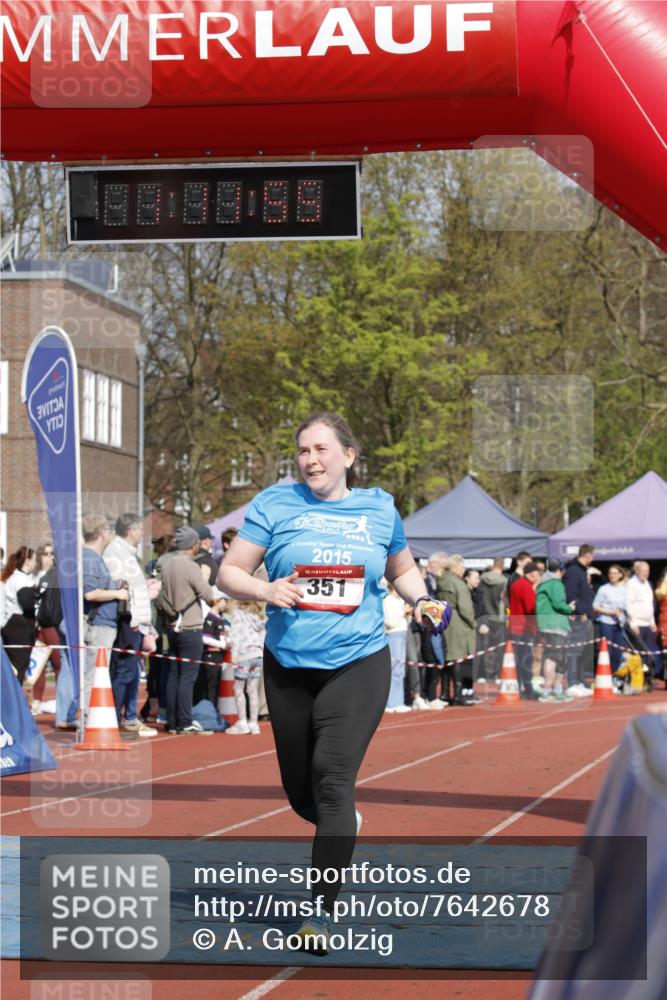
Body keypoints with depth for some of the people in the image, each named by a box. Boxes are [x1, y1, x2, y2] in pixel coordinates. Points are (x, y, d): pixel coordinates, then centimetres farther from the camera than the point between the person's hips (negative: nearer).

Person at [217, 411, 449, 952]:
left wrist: (422, 599, 1)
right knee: (300, 791, 11)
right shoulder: (276, 503, 1)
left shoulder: (379, 508, 6)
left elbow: (403, 569, 22)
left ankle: (323, 911, -11)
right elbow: (229, 573, 1)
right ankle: (345, 825, 47)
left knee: (333, 777, -15)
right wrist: (267, 591, -20)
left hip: (358, 664, -2)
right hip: (288, 666, 2)